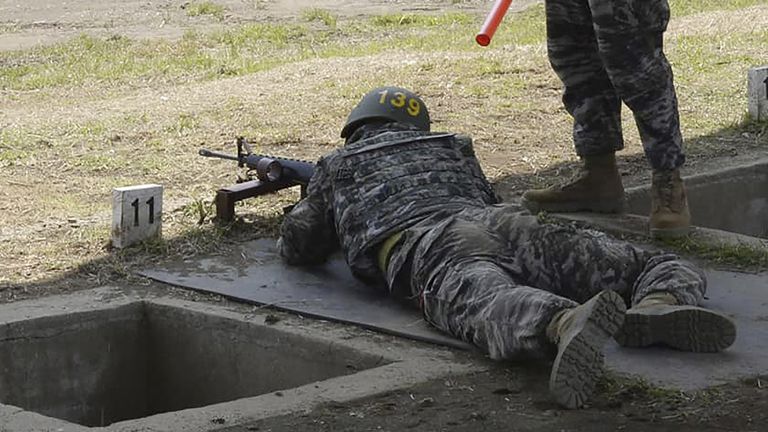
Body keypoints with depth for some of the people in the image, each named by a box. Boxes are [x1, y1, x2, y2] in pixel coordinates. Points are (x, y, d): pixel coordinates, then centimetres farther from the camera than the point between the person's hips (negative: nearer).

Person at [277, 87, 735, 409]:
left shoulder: (336, 166, 32)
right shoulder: (451, 147, 41)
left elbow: (299, 246, 37)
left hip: (427, 247, -3)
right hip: (505, 223, 3)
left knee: (485, 305, -38)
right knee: (670, 270, 3)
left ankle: (567, 324, -75)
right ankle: (660, 306, -37)